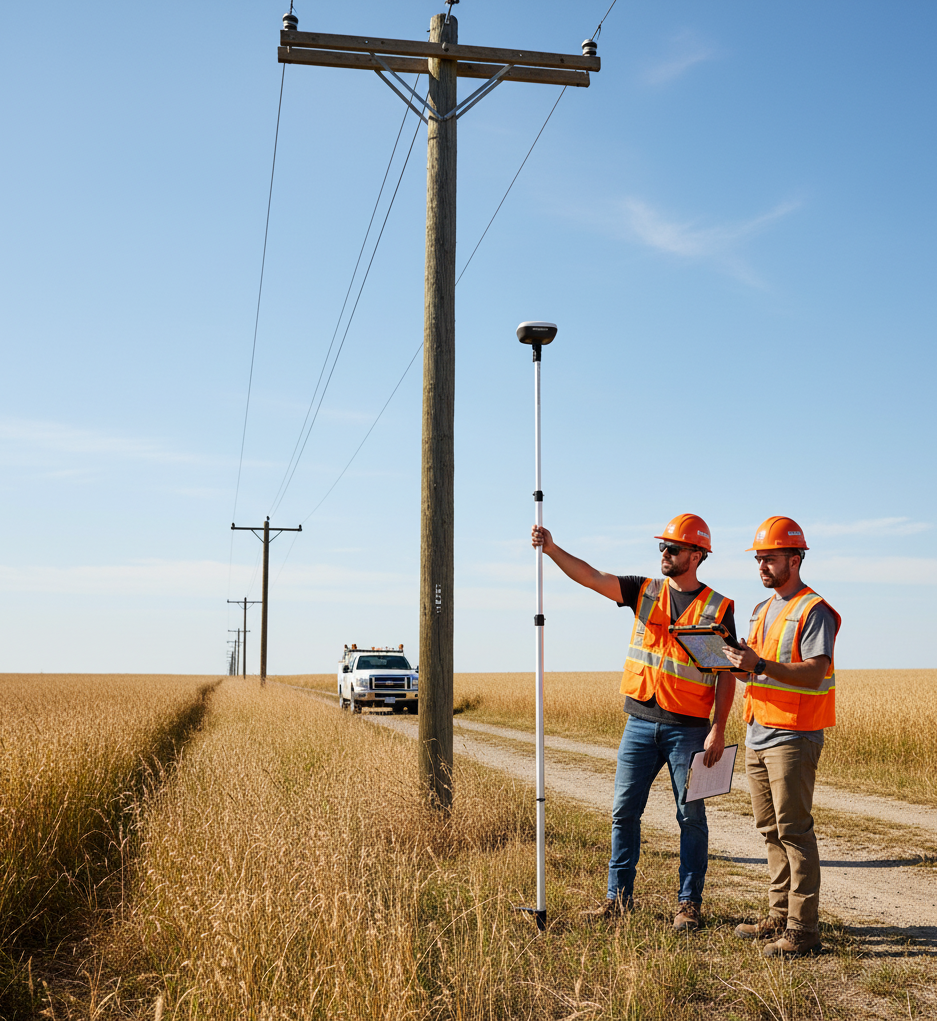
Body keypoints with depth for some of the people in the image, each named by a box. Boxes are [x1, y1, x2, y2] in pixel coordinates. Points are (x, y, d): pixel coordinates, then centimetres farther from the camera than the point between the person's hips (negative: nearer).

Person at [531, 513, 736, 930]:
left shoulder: (718, 608, -1)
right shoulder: (645, 591, 7)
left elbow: (727, 674, -3)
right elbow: (591, 577, -3)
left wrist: (718, 731, -10)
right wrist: (551, 549, -18)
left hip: (688, 727, -3)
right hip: (640, 722, 3)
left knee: (691, 815, 4)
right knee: (624, 811, 6)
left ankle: (689, 904, 15)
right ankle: (619, 897, 17)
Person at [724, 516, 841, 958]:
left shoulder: (814, 611, -10)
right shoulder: (763, 610, 18)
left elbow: (814, 673, -21)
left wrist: (760, 665, -30)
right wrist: (738, 661, 1)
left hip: (793, 737, -9)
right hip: (758, 734, 9)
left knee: (794, 831, -7)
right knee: (771, 831, 12)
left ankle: (803, 929, -2)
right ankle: (779, 917, 20)